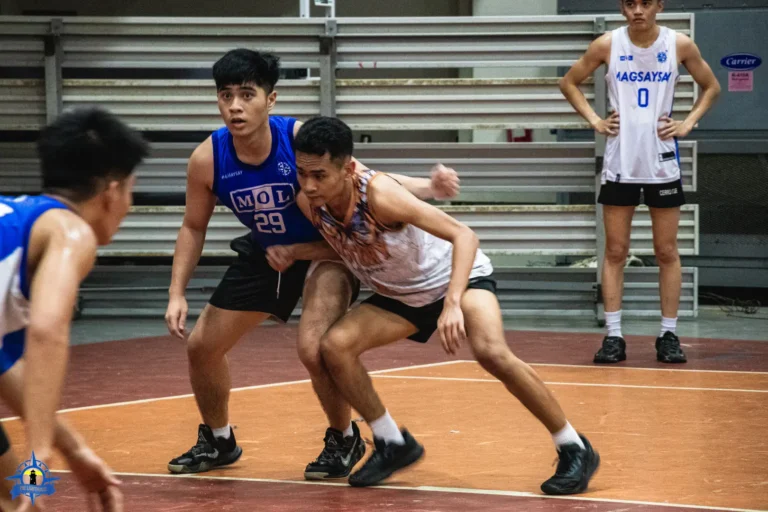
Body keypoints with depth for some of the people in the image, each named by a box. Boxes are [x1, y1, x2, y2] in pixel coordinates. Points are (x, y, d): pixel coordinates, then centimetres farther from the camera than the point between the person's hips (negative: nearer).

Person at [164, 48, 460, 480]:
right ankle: (218, 441, 35)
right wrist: (178, 293, -8)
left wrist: (429, 188, -36)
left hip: (327, 249, -5)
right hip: (266, 252, 5)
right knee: (202, 346, 8)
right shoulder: (208, 159, -20)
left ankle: (344, 440, 3)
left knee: (314, 349, -26)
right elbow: (194, 228, -2)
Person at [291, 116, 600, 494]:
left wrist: (453, 304, -47)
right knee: (334, 347, -13)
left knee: (491, 352, -30)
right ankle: (393, 445, 7)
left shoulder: (378, 194, -36)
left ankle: (575, 449, -13)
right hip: (400, 294, 6)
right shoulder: (308, 203, -18)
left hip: (459, 277, -6)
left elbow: (464, 236, -38)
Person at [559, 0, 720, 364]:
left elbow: (711, 87, 12)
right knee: (615, 251, 1)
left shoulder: (679, 45, -3)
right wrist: (594, 120, -1)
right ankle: (613, 336, 4)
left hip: (662, 163, 0)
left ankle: (669, 335, 10)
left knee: (667, 252, 4)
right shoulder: (608, 45, -3)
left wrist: (687, 124, -1)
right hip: (620, 161, 0)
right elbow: (569, 83, 10)